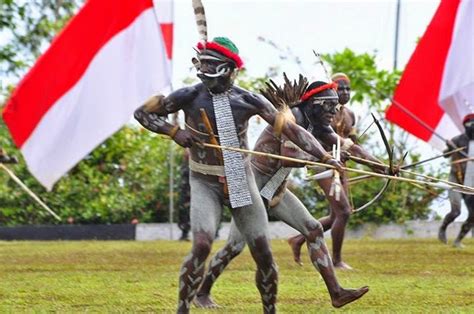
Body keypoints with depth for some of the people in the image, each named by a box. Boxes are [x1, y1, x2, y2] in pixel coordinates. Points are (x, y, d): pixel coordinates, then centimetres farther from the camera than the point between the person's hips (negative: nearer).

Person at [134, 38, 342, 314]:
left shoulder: (249, 101, -6)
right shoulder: (190, 97, -8)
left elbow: (289, 128, -6)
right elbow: (142, 112, 0)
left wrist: (325, 157, -14)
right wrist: (174, 131, -15)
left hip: (241, 182, 2)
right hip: (206, 184, -2)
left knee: (263, 253, 2)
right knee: (202, 246, -22)